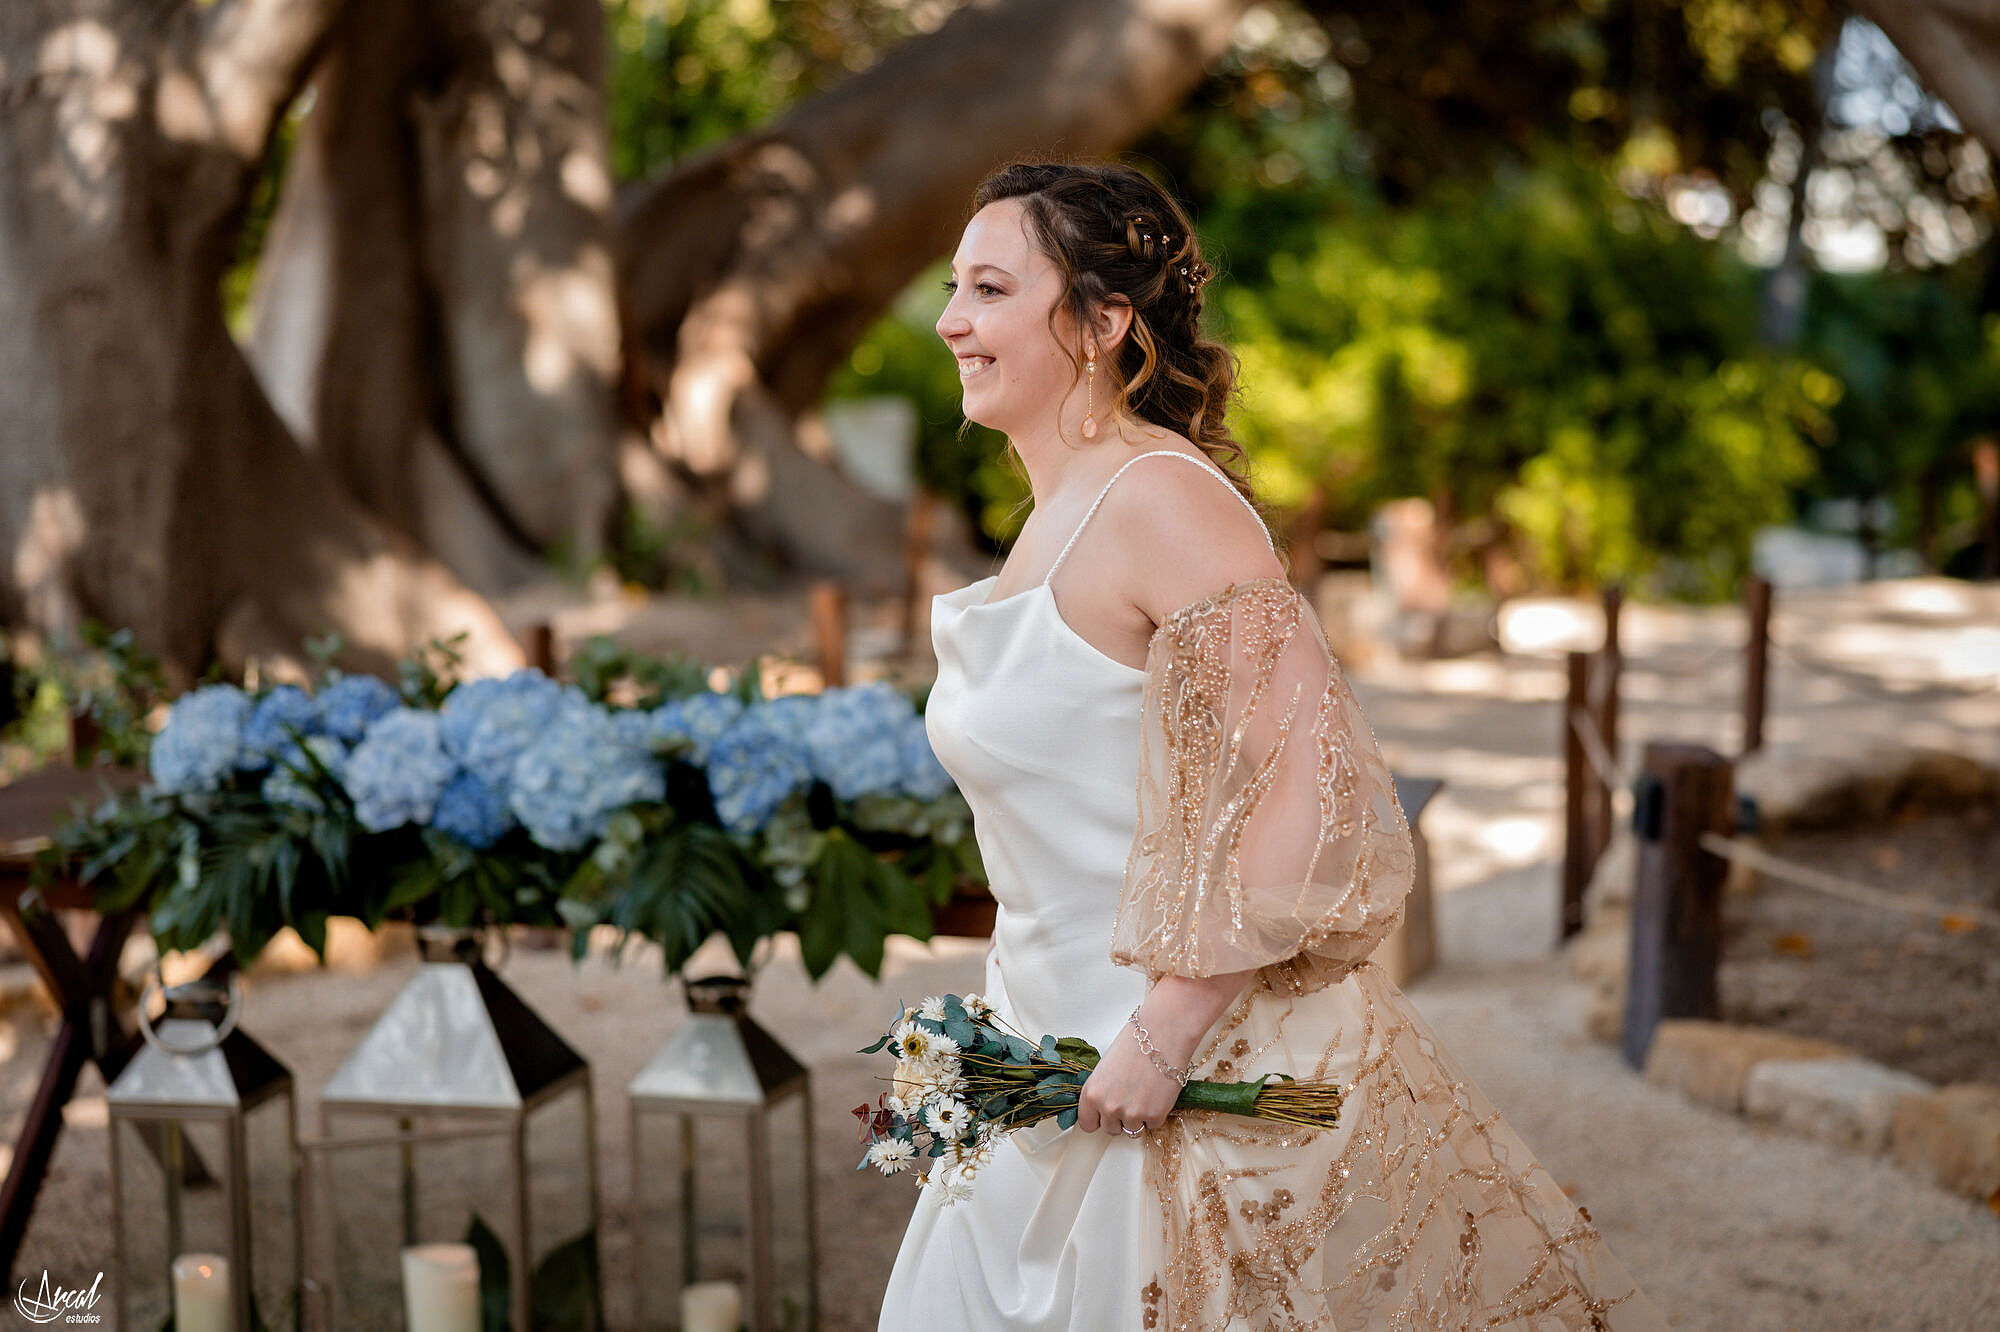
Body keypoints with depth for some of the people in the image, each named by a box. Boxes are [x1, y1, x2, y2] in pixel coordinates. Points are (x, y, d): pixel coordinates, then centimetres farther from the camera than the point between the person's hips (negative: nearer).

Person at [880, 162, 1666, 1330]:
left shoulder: (1162, 499, -17)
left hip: (1218, 1070, -9)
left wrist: (1165, 1036, -24)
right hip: (1066, 1073, 9)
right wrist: (1030, 1037, 16)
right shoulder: (1055, 523, 10)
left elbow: (1310, 783, -25)